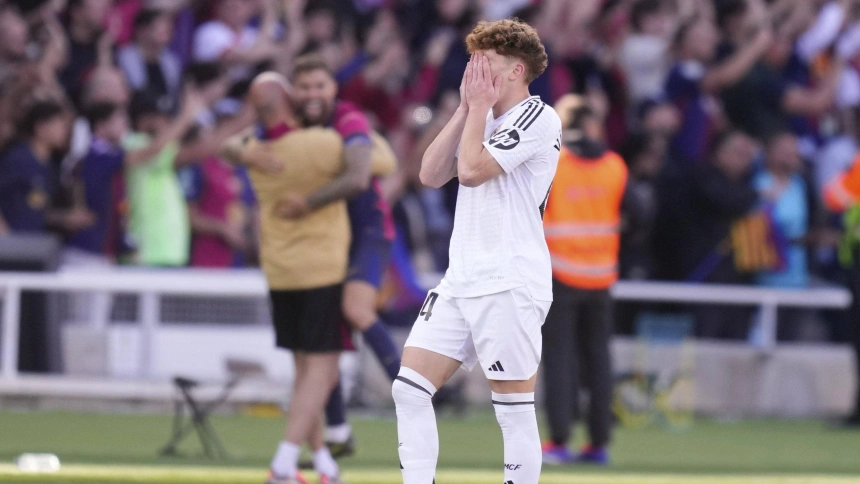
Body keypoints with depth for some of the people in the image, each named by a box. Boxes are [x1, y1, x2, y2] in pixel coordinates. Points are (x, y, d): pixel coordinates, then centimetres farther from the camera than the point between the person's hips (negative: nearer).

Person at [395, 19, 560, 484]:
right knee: (410, 389, 0)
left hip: (510, 285, -9)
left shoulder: (536, 117, -8)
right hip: (461, 282, 9)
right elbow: (431, 174, 10)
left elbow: (472, 169, -18)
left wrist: (480, 106, -5)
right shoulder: (485, 119, 19)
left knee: (514, 410, -6)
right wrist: (466, 109, 6)